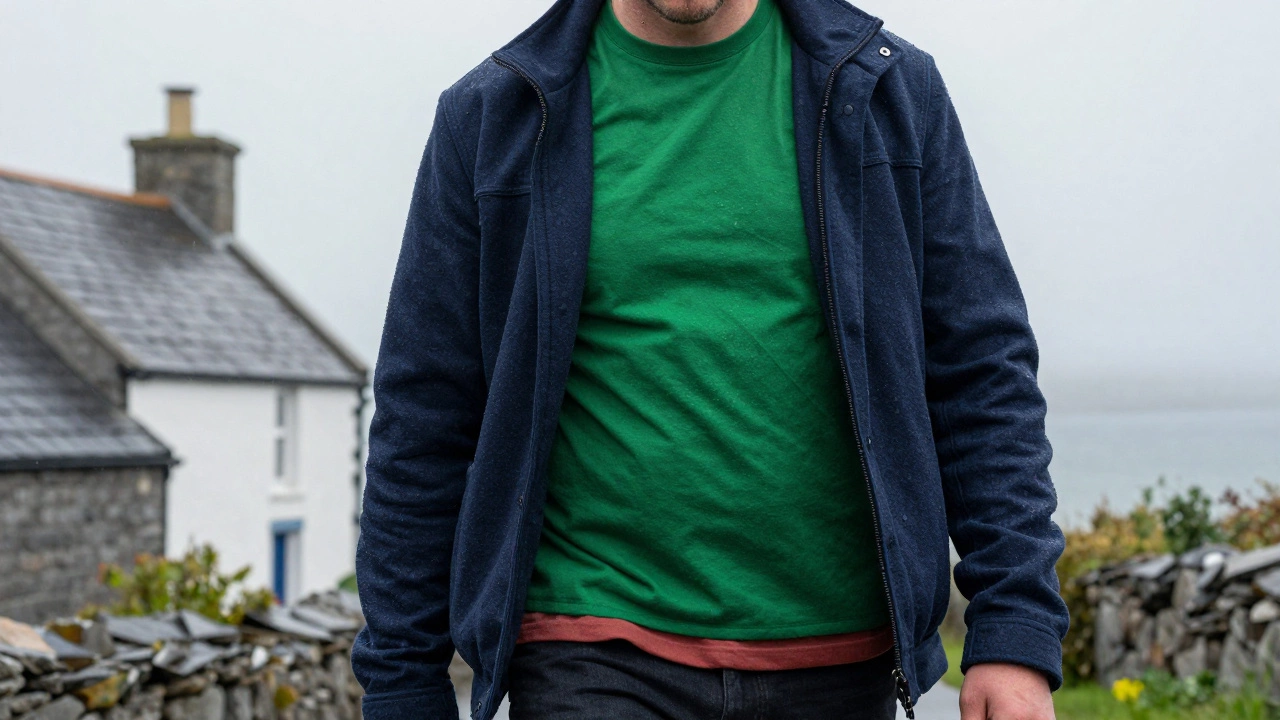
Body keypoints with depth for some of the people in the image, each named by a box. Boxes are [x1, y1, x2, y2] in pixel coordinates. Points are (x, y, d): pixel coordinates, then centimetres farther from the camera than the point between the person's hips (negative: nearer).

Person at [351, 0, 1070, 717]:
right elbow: (424, 424, 3)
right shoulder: (493, 118, 1)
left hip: (836, 658, 2)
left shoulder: (894, 91, 3)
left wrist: (1018, 631, -6)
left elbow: (984, 370, 2)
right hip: (596, 655, -1)